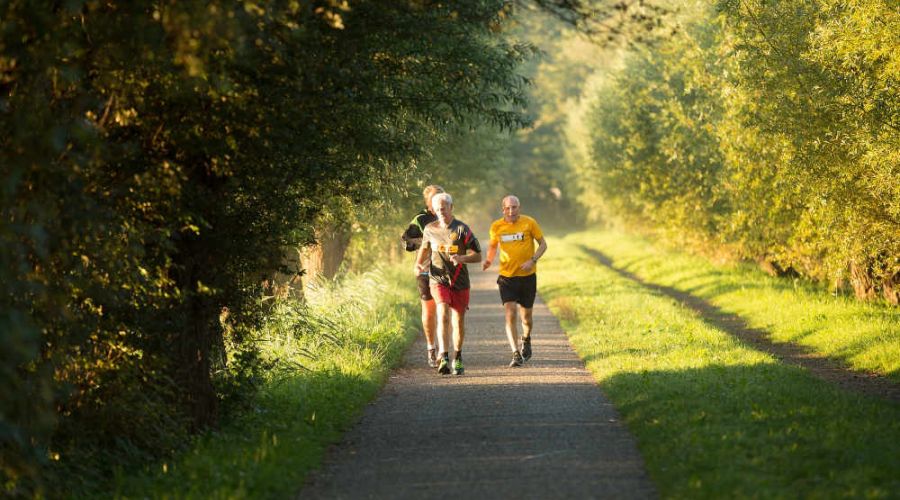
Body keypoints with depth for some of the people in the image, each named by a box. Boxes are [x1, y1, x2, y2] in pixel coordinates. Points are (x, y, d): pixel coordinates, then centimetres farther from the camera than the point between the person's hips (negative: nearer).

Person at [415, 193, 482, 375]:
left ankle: (457, 358, 31)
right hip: (438, 280, 0)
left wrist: (462, 258, -23)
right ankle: (444, 358, -30)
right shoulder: (430, 229, 3)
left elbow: (478, 256, -5)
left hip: (459, 282, 0)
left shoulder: (462, 229, -6)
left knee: (458, 321, 9)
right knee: (443, 315, -21)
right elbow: (425, 247, 24)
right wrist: (418, 263, 6)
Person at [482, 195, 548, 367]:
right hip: (507, 277, 0)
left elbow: (543, 244, 1)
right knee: (510, 315, -14)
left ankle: (526, 340, 44)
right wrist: (489, 260, -5)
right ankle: (516, 355, -16)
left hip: (527, 276, 0)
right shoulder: (496, 227, -1)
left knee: (526, 316, 12)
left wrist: (532, 260, -15)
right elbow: (492, 245, 16)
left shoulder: (529, 223, -6)